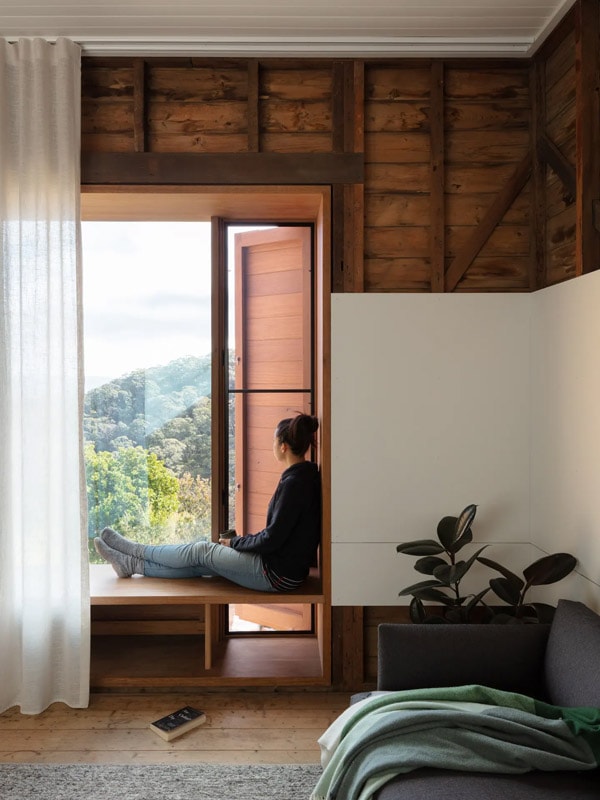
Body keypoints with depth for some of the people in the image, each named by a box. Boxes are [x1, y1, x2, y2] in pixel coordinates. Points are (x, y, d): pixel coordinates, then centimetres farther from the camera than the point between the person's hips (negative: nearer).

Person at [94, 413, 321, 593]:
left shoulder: (295, 482, -23)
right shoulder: (306, 476, 7)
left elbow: (271, 538, -22)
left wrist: (234, 542, -7)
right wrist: (239, 542, 11)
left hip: (277, 574, -8)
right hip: (285, 567, 8)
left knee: (200, 551, 2)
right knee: (200, 563, 10)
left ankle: (135, 550, 20)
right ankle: (133, 564, 19)